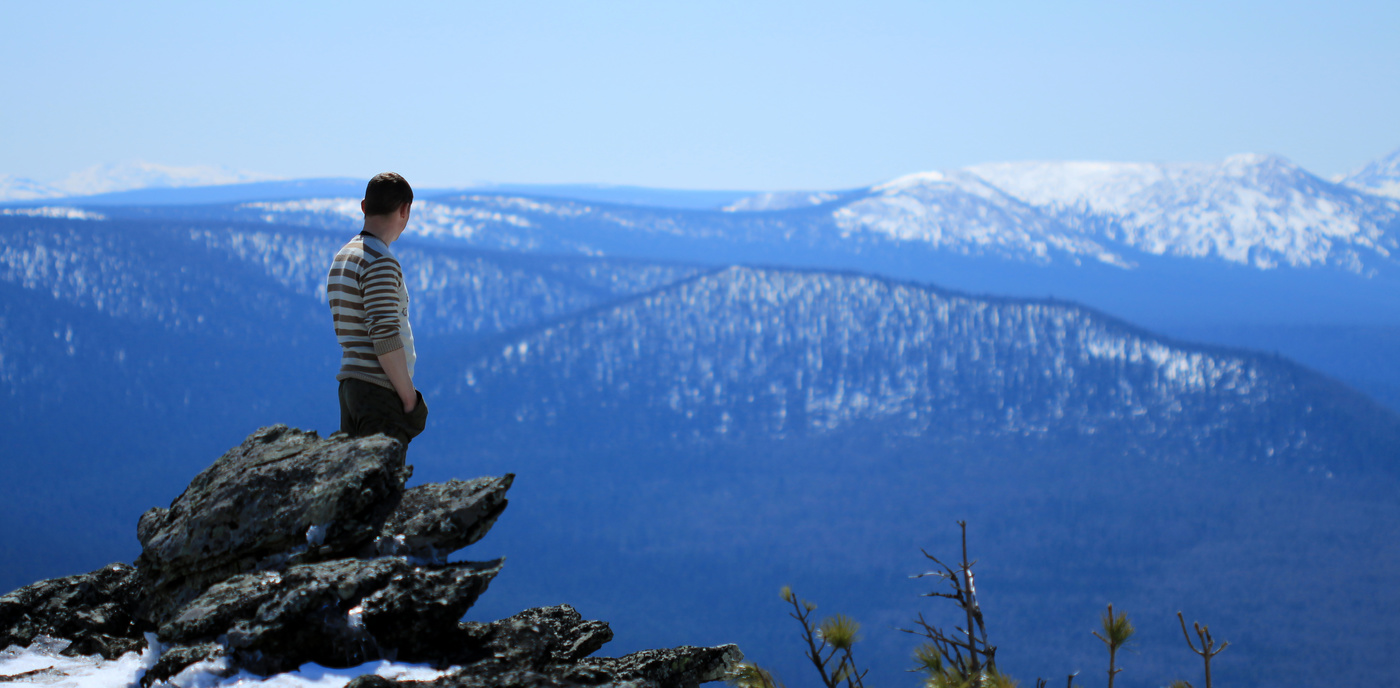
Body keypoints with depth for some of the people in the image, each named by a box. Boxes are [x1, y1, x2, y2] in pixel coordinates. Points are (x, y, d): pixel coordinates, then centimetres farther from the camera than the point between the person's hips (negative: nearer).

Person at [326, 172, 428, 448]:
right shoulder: (381, 263, -13)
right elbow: (386, 339, -20)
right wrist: (410, 397, -13)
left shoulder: (342, 256, 17)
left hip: (350, 384, 9)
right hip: (381, 391, -9)